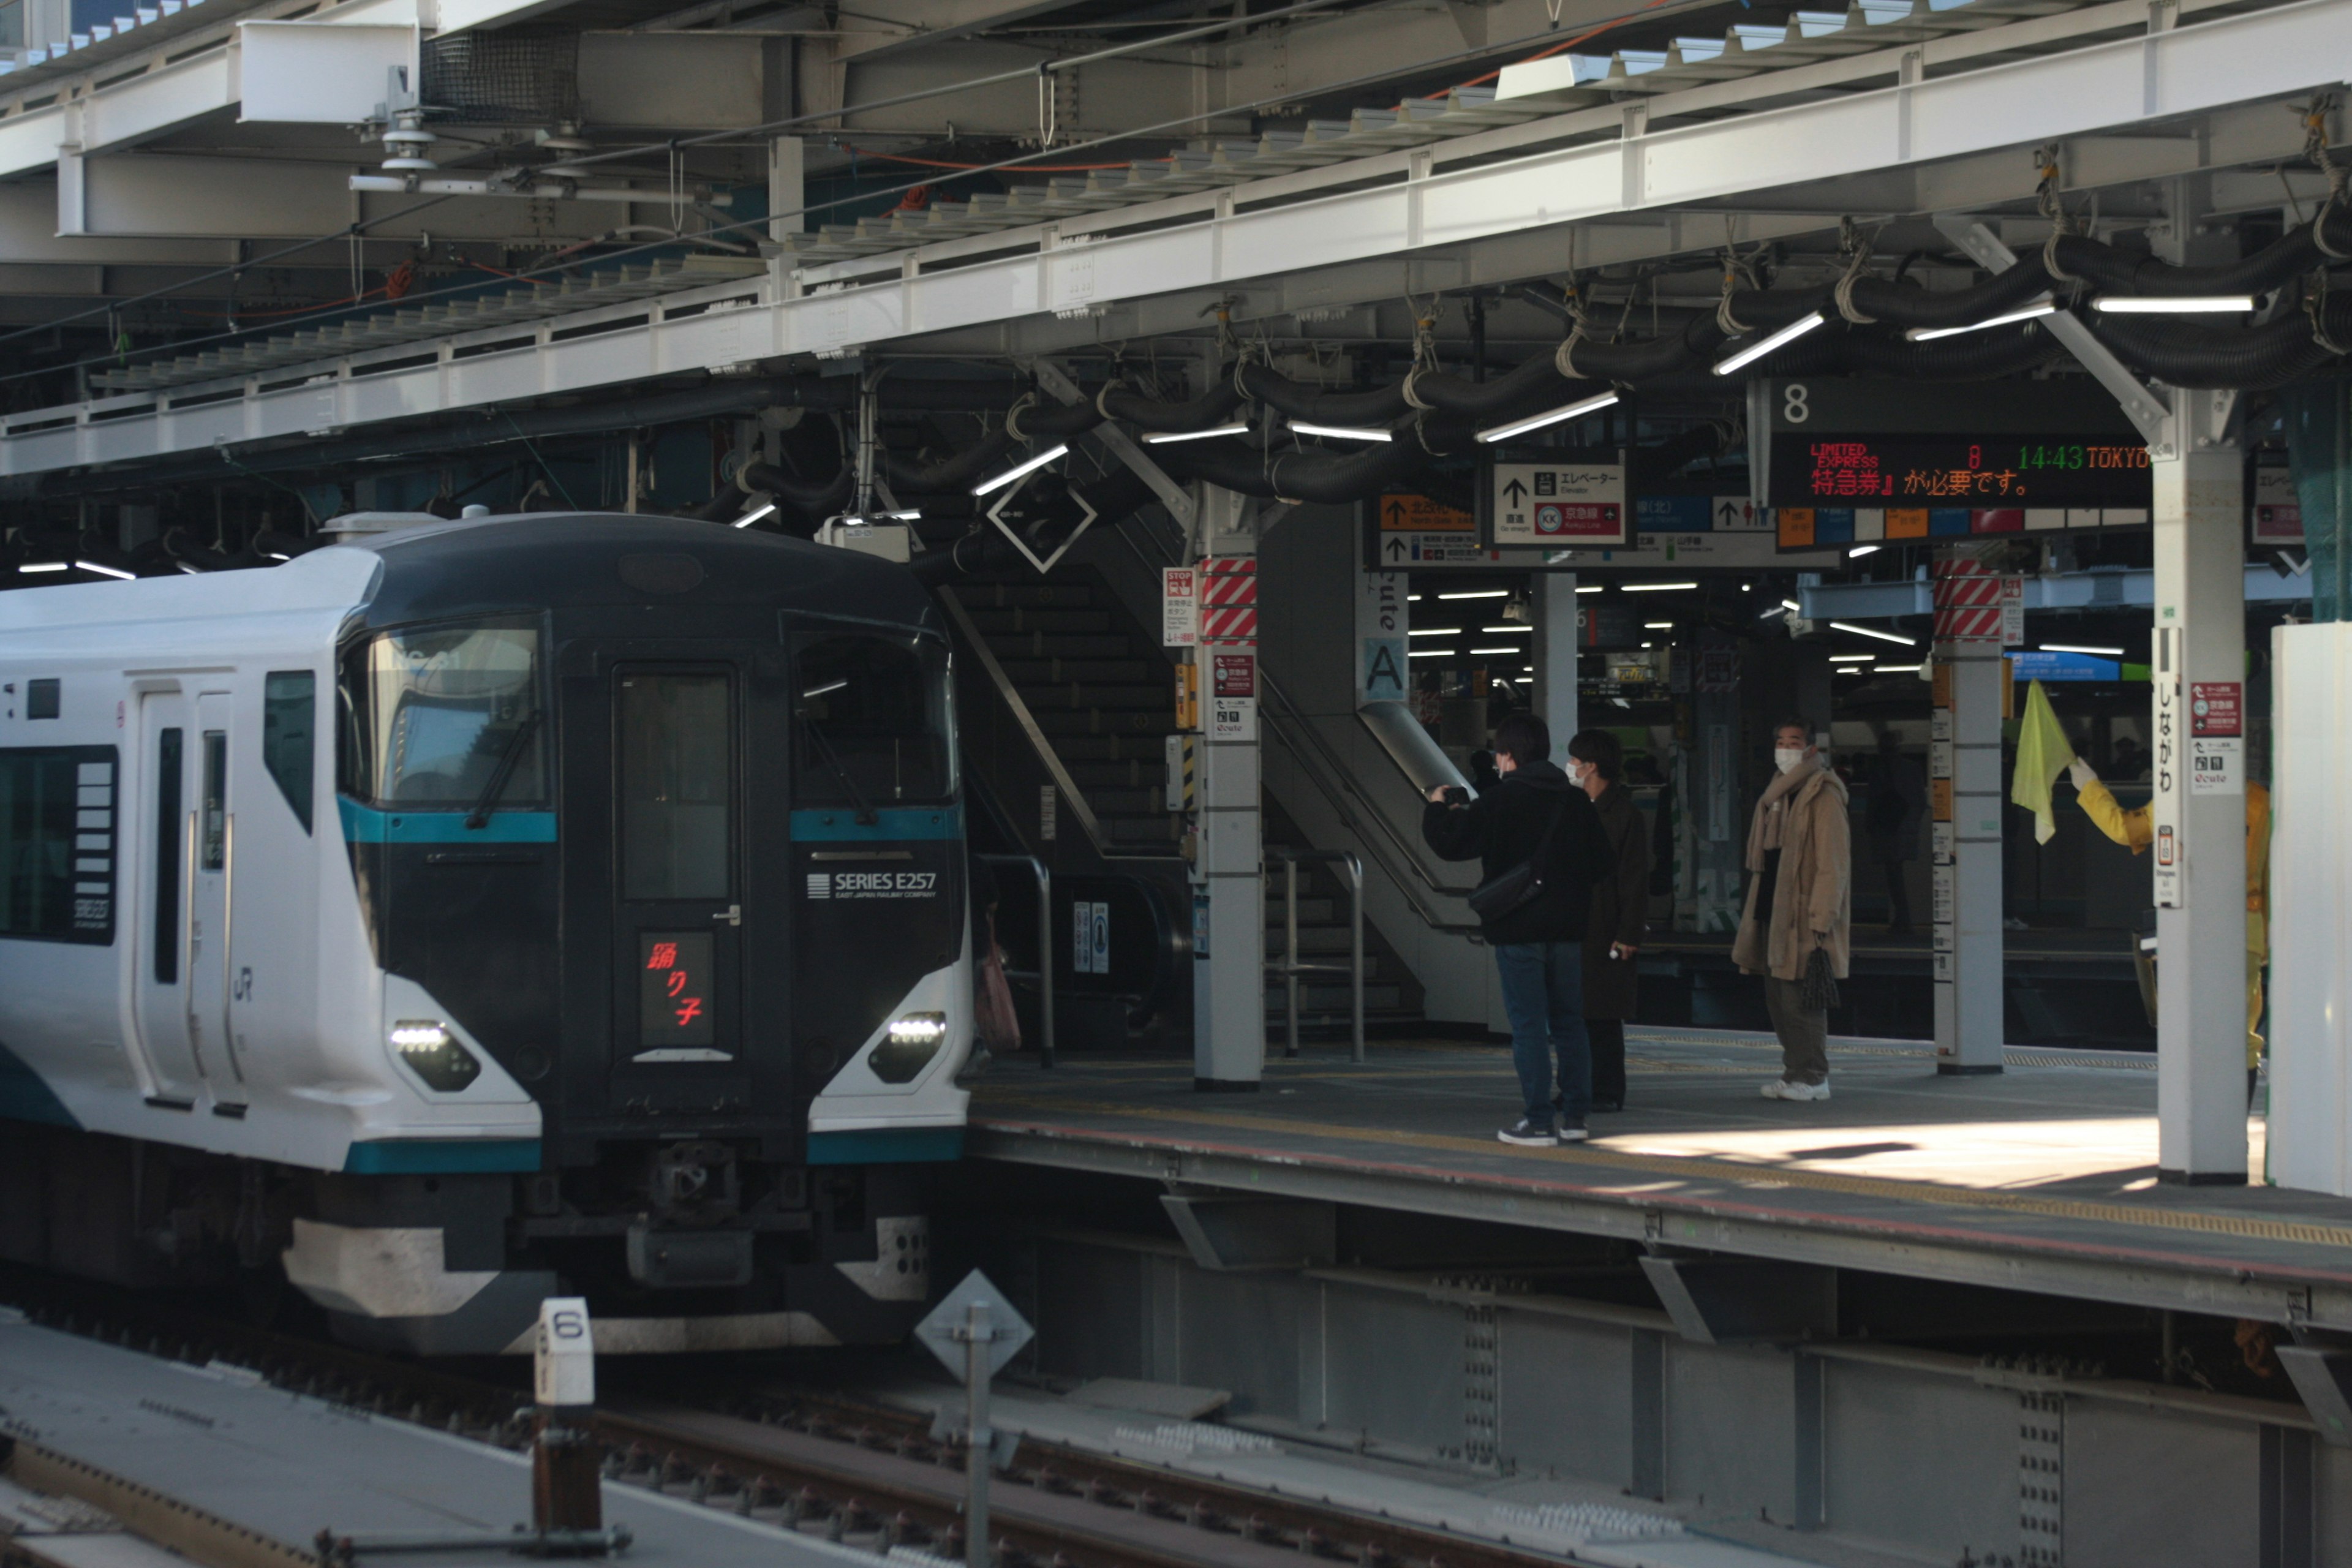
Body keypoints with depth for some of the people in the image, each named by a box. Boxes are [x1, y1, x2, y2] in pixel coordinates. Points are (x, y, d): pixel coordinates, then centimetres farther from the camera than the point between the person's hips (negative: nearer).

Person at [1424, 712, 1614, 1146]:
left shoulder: (1500, 800, -10)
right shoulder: (1576, 800, 6)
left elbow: (1450, 842, -11)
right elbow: (1601, 861, 12)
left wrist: (1437, 808, 7)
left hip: (1518, 930, -5)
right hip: (1568, 928, 5)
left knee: (1528, 1025, -3)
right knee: (1569, 1021, 11)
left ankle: (1537, 1121, -5)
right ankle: (1575, 1116, 11)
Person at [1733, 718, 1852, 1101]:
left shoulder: (1823, 795, -8)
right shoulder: (1776, 795, 19)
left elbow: (1832, 864, -13)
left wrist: (1819, 920, -19)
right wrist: (1756, 917, 16)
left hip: (1803, 919, -9)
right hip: (1772, 913, 9)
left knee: (1799, 998, -9)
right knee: (1778, 998, 10)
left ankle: (1811, 1076, -4)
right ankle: (1796, 1070, 17)